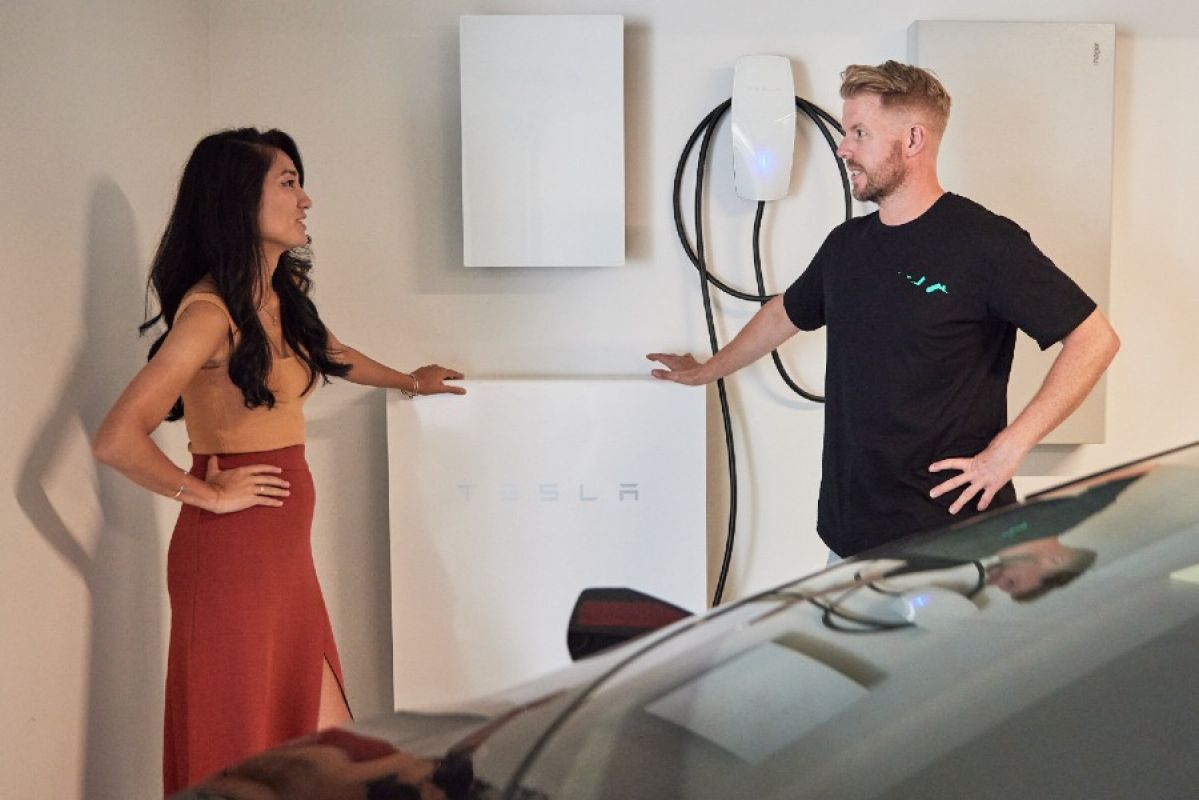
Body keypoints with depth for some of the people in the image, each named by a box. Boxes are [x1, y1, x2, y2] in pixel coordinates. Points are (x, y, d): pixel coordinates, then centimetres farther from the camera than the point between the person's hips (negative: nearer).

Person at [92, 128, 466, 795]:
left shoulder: (283, 293, 8)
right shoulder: (210, 309, -18)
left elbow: (328, 352, 32)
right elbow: (117, 439, -25)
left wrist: (408, 381, 45)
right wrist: (208, 493, -12)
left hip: (286, 542, 8)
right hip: (233, 547, -8)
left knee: (320, 741, 12)